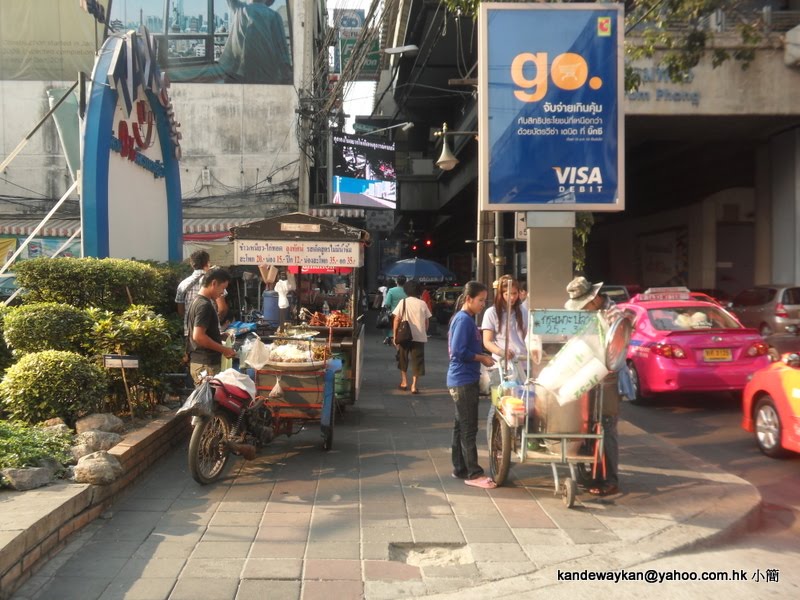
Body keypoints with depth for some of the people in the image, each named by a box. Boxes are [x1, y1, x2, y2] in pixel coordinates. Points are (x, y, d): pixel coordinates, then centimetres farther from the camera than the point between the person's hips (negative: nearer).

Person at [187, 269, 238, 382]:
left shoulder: (198, 301, 14)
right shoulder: (205, 305, -18)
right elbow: (198, 336, -24)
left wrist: (221, 335, 16)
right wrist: (224, 349, -17)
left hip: (201, 362, 10)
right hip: (206, 365, -10)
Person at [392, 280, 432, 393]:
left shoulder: (403, 302, -2)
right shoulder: (423, 304, 3)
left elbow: (396, 319, -5)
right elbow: (427, 321, 5)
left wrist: (395, 335, 0)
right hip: (419, 337, 0)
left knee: (403, 359, 18)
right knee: (417, 361, 4)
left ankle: (404, 382, 21)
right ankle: (414, 385, -2)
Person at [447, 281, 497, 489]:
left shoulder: (467, 319, 14)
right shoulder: (463, 319, -15)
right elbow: (459, 351, -22)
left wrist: (482, 357, 9)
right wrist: (482, 358, -13)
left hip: (464, 380, 10)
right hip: (463, 380, -10)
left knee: (461, 425, 15)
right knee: (469, 428, -6)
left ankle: (460, 468, 23)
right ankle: (473, 474, -1)